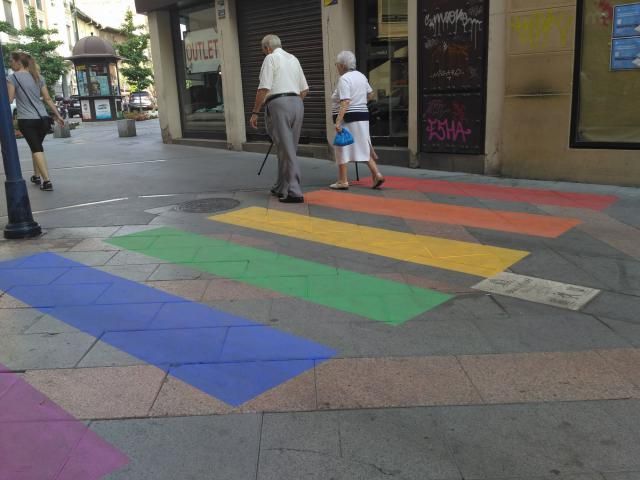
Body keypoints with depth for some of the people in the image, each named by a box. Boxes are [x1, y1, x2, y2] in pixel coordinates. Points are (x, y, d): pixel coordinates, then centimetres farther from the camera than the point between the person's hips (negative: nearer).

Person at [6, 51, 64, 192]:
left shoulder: (13, 77, -4)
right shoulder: (38, 77, 12)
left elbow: (9, 99, -8)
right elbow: (48, 99, 13)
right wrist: (58, 115, 18)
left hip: (26, 120, -5)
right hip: (42, 119, 5)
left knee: (36, 149, -8)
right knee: (36, 147, 21)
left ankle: (46, 181, -17)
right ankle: (36, 176, 29)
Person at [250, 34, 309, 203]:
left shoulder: (271, 58, -1)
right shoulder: (293, 58, 19)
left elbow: (264, 89, -10)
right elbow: (304, 89, 21)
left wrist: (255, 112, -5)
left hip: (279, 104, -7)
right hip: (297, 104, 7)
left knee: (286, 149, -7)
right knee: (289, 148, 14)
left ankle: (294, 192, -10)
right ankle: (281, 188, 24)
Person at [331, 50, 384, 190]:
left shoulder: (344, 79, -14)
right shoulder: (360, 76, 12)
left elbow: (345, 102, -24)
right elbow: (370, 94, 23)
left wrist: (338, 121, -27)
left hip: (348, 118, -8)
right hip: (362, 116, 8)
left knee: (342, 149, 1)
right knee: (363, 147, 14)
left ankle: (343, 181, 4)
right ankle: (377, 174, 8)